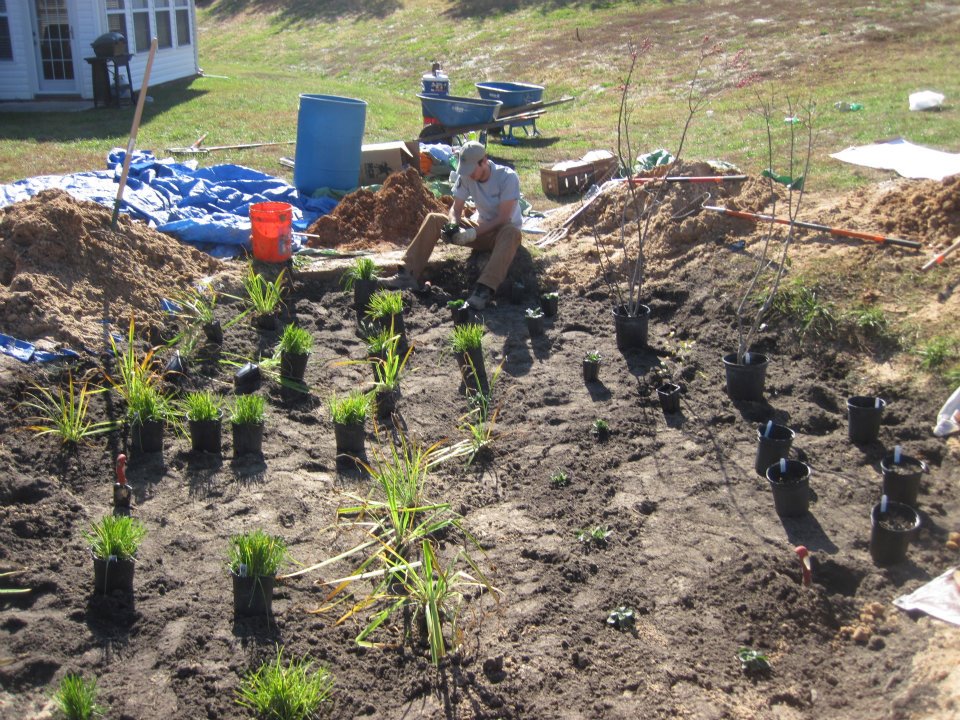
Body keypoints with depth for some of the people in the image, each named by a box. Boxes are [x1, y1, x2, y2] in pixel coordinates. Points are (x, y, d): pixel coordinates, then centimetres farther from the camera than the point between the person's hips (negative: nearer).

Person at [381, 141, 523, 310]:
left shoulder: (507, 177, -23)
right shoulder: (465, 176, -9)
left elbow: (503, 218, -27)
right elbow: (456, 208, -4)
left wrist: (473, 233, -35)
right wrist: (452, 225, -27)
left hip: (502, 230, -5)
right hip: (481, 225, 5)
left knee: (511, 232, -42)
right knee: (433, 219, -10)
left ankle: (484, 290, -54)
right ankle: (408, 275, -19)